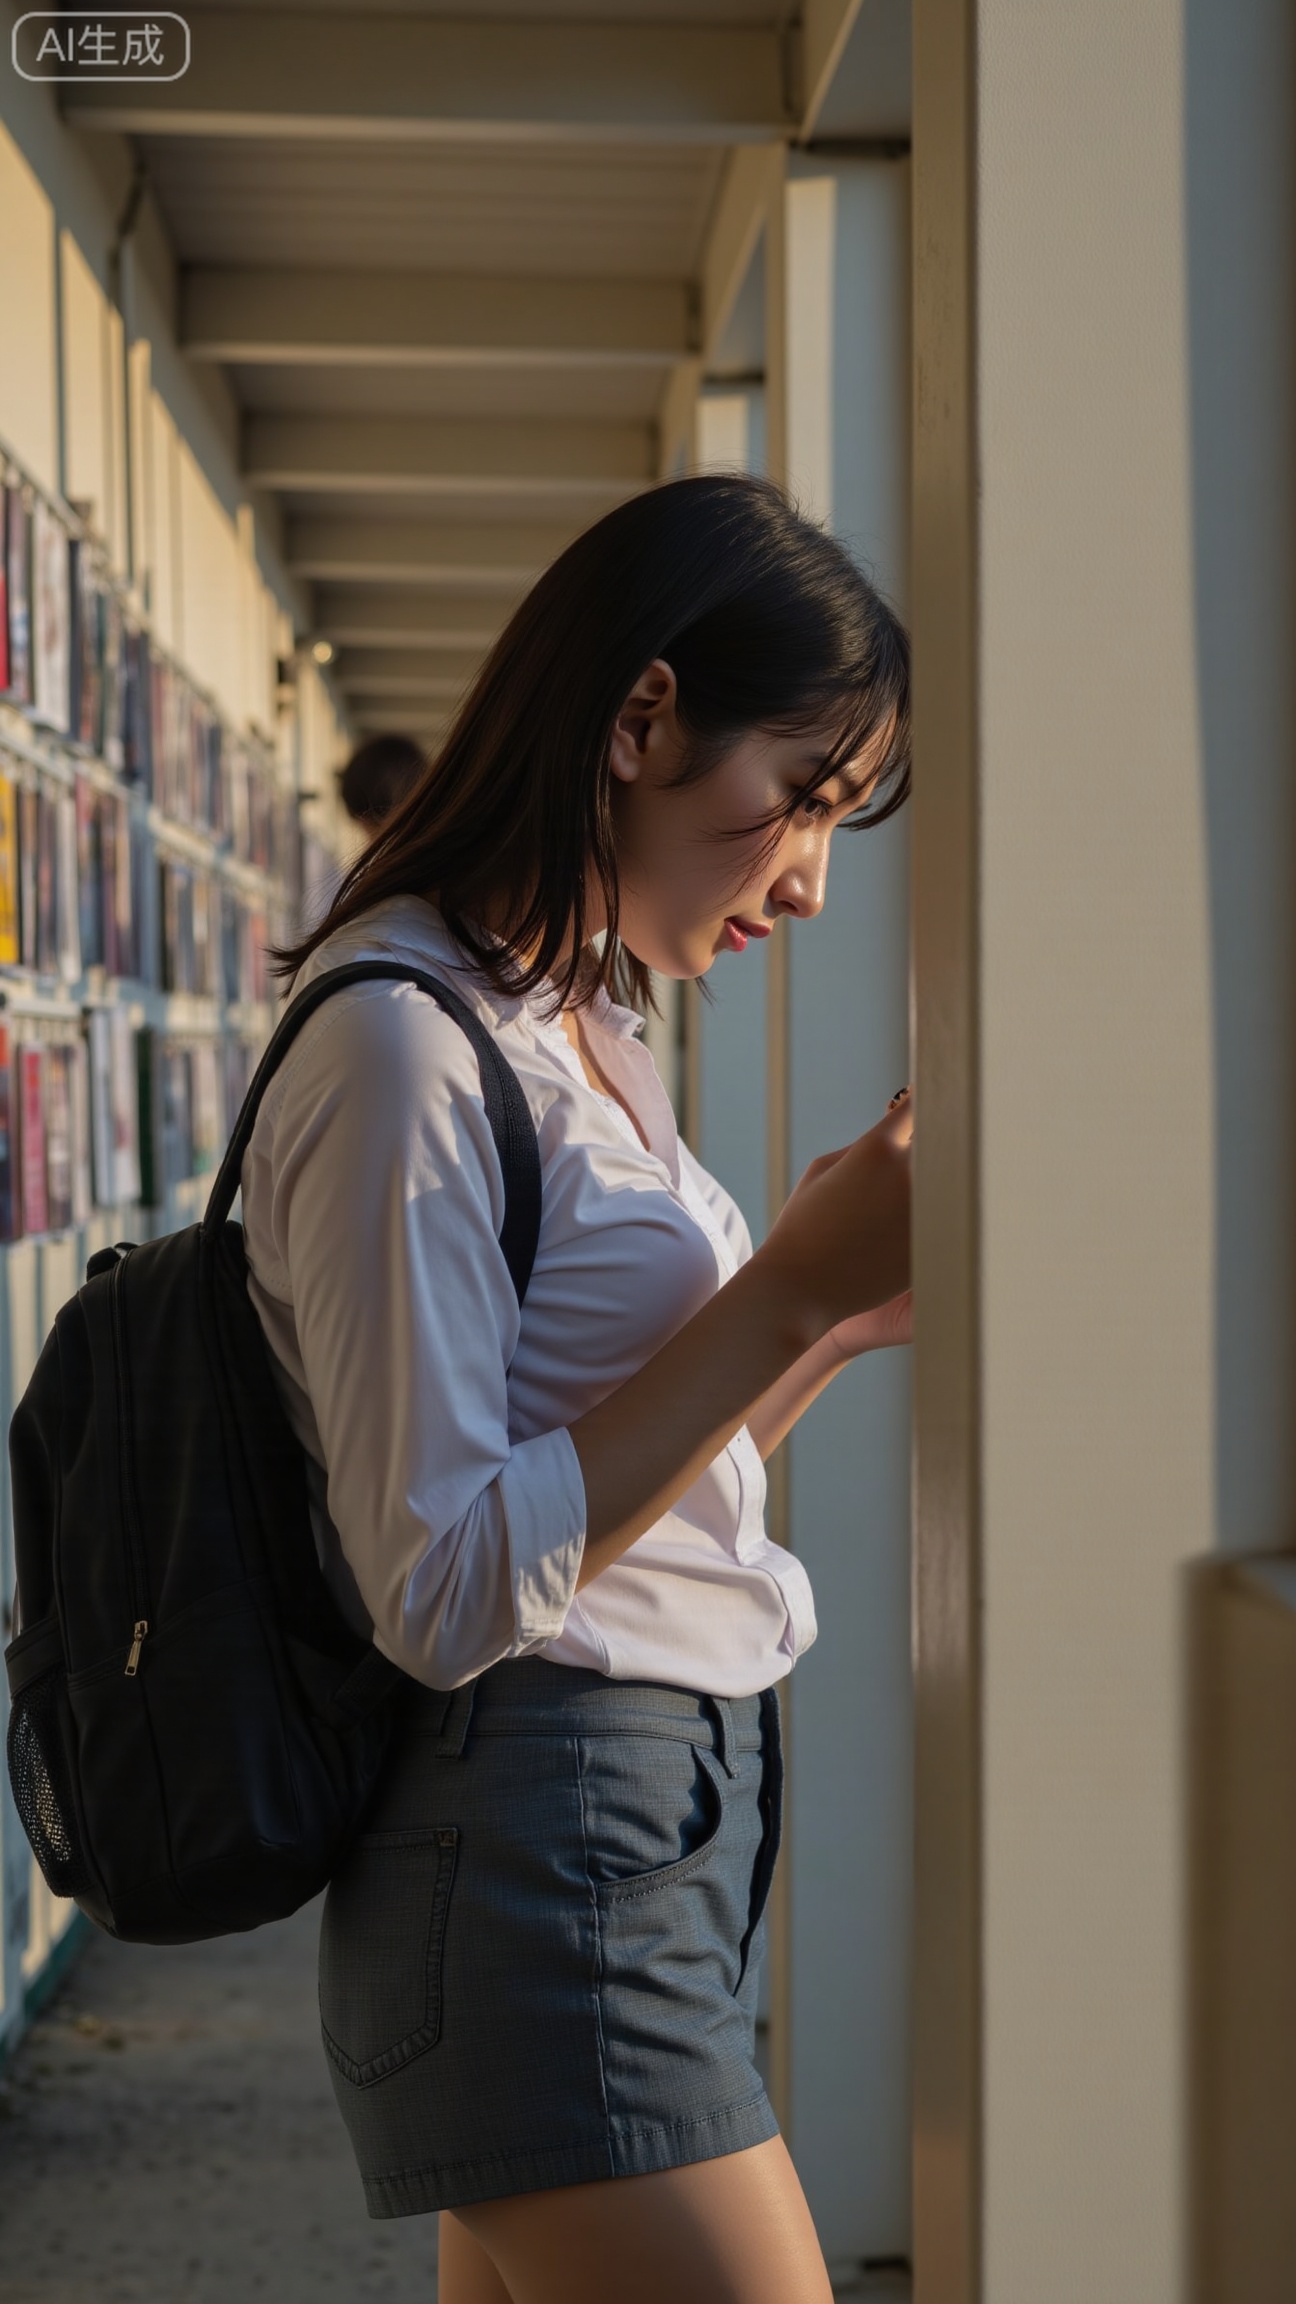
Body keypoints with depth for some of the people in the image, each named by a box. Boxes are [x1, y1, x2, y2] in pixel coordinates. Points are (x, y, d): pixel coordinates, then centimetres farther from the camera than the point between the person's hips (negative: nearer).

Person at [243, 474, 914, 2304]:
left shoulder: (584, 1037, 16)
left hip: (667, 1826, 9)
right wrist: (794, 1285, -18)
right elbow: (445, 1590, -19)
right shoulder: (401, 1042, -15)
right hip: (550, 1859, -9)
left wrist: (845, 1321, 5)